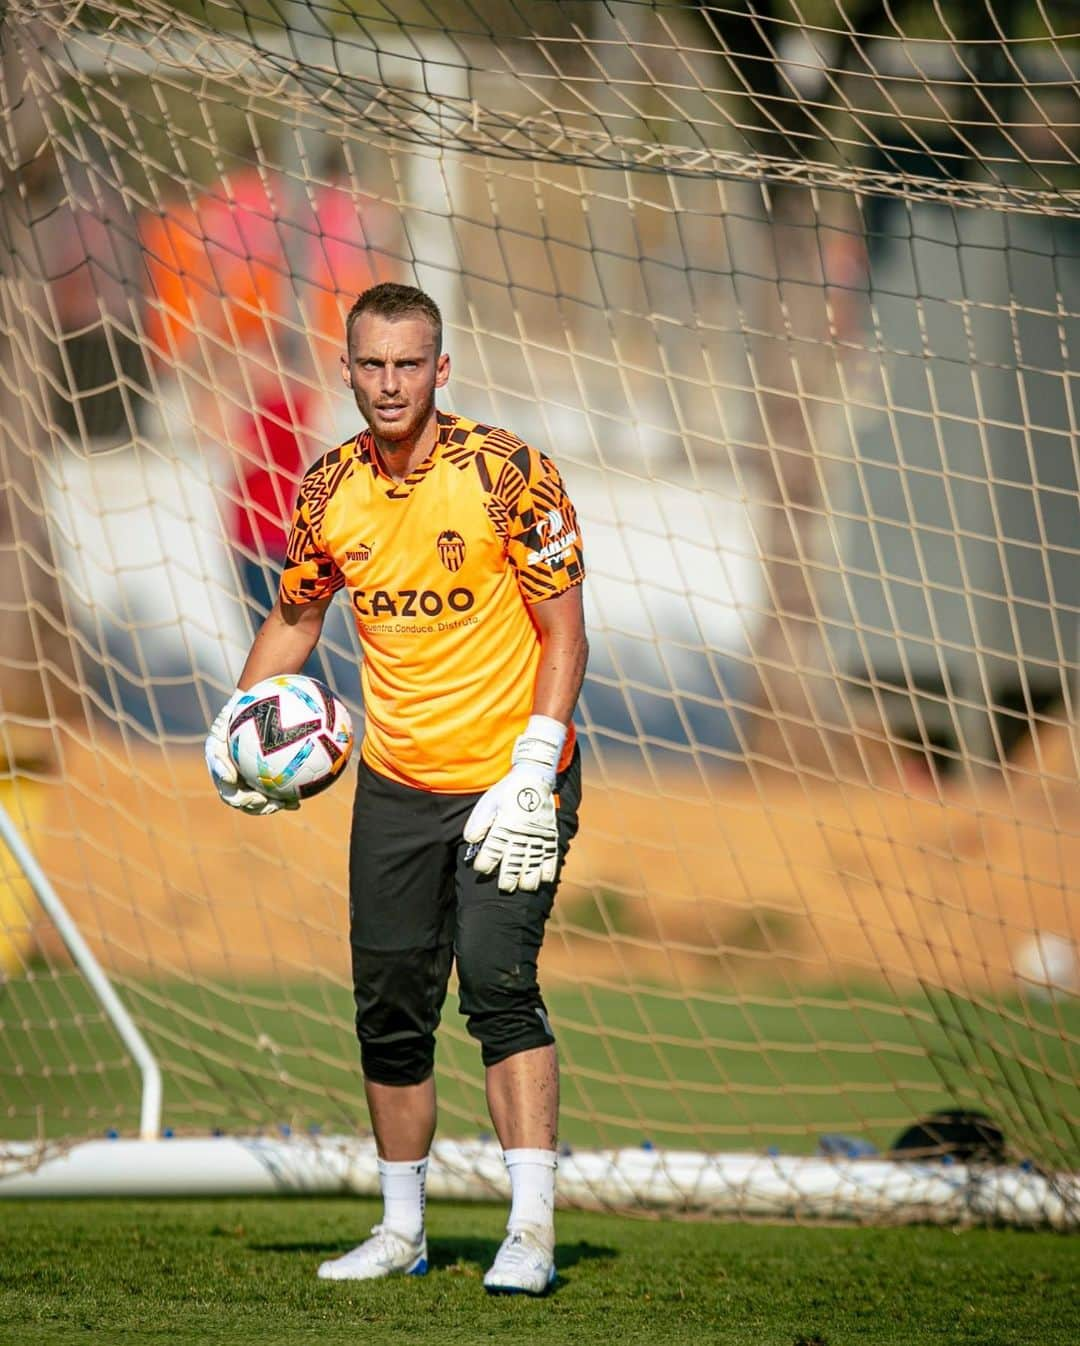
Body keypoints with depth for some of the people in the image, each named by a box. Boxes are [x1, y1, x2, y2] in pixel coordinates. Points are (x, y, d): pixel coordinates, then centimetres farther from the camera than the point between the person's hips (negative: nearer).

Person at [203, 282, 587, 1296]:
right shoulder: (327, 492, 1)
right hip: (394, 785, 5)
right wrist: (236, 725, 3)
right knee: (390, 1010, 8)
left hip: (507, 781, -5)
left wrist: (532, 774, -19)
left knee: (499, 987, -18)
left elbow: (563, 631, -11)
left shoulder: (506, 473, -13)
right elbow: (295, 618, 18)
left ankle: (531, 1232, -19)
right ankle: (401, 1229, 22)